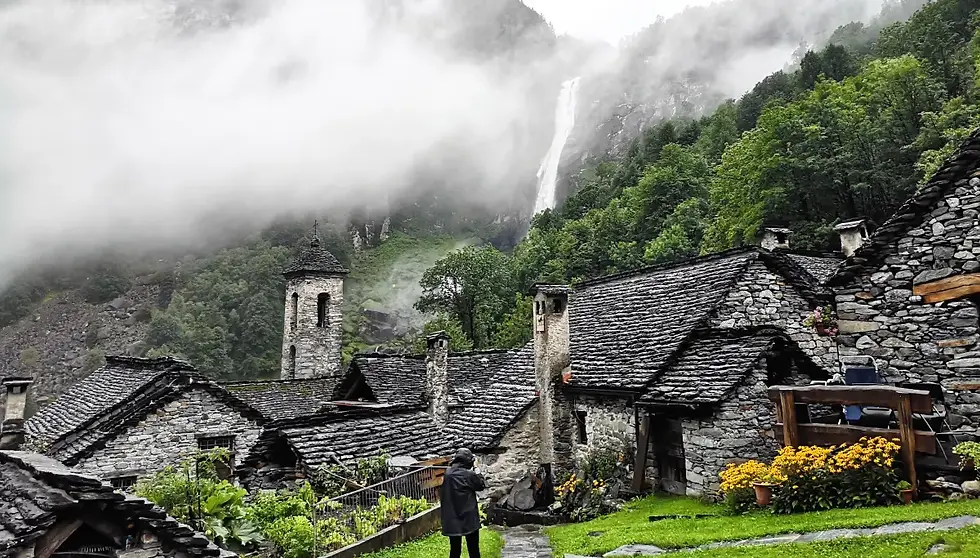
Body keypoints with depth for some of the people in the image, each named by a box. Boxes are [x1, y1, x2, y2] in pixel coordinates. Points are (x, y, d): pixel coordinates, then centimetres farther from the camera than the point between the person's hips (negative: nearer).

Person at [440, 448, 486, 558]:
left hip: (451, 519, 5)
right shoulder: (469, 474, -15)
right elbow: (482, 485, -1)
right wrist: (478, 474, 13)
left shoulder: (447, 473, -1)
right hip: (469, 519, -4)